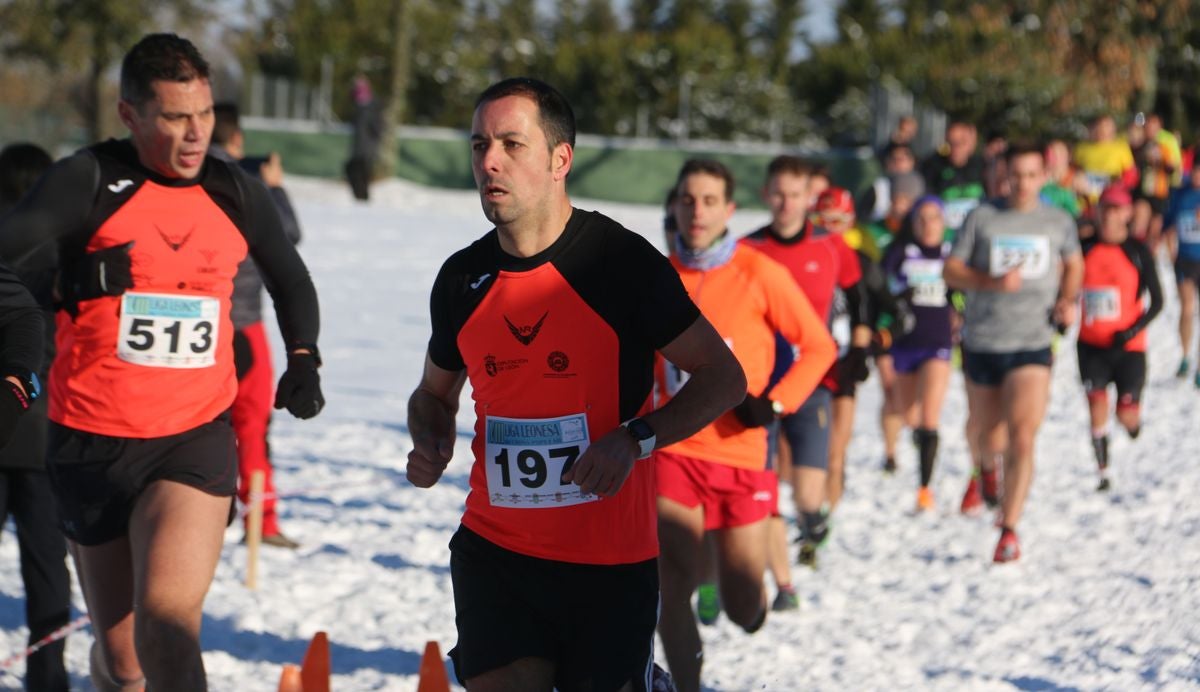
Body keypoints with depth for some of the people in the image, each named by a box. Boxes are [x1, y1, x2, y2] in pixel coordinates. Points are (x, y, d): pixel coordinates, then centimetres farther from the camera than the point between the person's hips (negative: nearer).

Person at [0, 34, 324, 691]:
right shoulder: (89, 181, -9)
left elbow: (290, 279, 25)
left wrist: (302, 358, 12)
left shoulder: (237, 194, 4)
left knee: (165, 623, -23)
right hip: (94, 440, -1)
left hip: (196, 438, 1)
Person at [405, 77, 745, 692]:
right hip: (493, 549, 3)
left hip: (610, 560, -3)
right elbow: (435, 393, 22)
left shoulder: (622, 261, -9)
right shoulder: (462, 278, 5)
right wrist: (430, 445, 0)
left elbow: (724, 377, -4)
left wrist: (635, 439, -17)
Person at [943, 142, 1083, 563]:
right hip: (982, 342, 1)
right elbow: (951, 271, -2)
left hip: (1032, 345, -1)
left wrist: (1069, 301, 4)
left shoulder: (1059, 222, 6)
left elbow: (1073, 265, 24)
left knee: (1022, 439, -16)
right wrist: (993, 281, -19)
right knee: (987, 432, 15)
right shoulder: (983, 218, 1)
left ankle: (1009, 528, -13)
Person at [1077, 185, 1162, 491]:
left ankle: (1134, 419, 37)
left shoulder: (1139, 252, -7)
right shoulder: (1085, 248, 0)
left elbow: (1157, 301, -5)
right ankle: (1103, 472, 7)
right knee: (1096, 404, -5)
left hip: (1129, 346, -2)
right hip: (1091, 345, 2)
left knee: (1126, 415, 0)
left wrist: (1132, 331, -17)